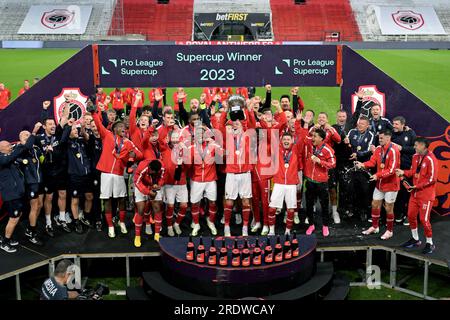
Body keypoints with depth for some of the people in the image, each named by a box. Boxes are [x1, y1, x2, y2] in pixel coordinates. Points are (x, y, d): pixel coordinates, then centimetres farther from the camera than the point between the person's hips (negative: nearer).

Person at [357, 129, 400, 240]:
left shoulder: (393, 150, -21)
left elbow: (391, 170, -24)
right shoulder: (378, 149, 3)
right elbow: (372, 161, -3)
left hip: (391, 184, -7)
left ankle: (390, 231, 22)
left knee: (388, 208, 4)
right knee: (375, 205, 15)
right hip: (380, 183, 7)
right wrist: (363, 165, -21)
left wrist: (378, 175, -27)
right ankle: (375, 227, 33)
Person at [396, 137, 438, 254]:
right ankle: (415, 239, 29)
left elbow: (432, 179, -19)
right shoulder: (416, 156, 5)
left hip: (426, 195, -8)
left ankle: (430, 243, 14)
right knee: (411, 216, 12)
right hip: (415, 193, 8)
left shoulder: (431, 159, -19)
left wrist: (417, 186, -19)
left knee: (424, 219, -3)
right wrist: (403, 172, -7)